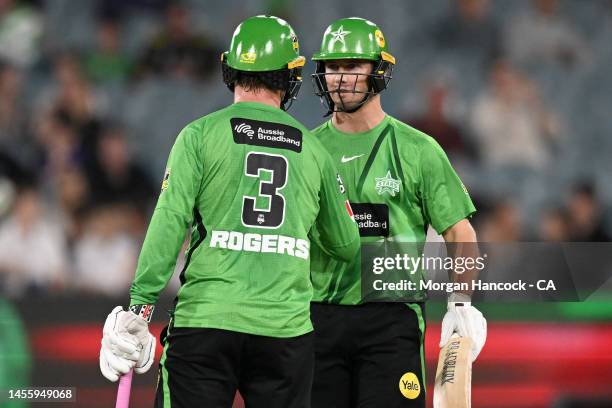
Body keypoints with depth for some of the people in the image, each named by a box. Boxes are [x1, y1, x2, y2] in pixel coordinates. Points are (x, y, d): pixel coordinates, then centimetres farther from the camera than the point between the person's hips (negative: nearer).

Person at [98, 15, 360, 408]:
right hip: (287, 329, 2)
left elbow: (169, 224, -7)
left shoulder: (201, 134, 1)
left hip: (206, 324, -2)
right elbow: (346, 246, 20)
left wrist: (139, 305, -5)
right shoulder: (314, 150, 11)